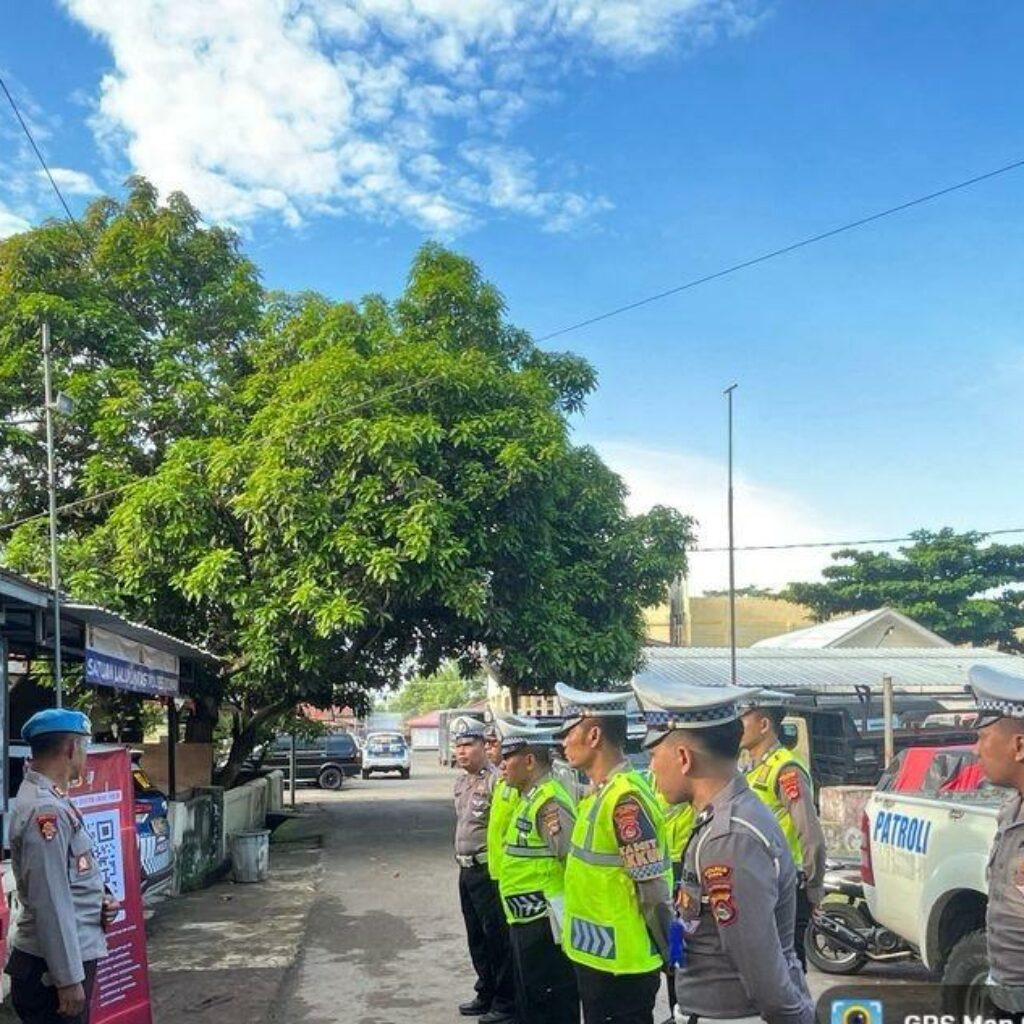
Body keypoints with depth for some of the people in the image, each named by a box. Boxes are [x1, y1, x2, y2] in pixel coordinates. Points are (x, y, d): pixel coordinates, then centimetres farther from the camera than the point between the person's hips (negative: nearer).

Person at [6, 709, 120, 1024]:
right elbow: (49, 903, -23)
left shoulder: (49, 800, 10)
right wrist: (68, 979, -21)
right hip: (53, 968, -10)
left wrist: (98, 899, 3)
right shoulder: (45, 810, -22)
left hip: (71, 957, 10)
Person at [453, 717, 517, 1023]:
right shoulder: (462, 783, 13)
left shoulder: (495, 780, -16)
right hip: (467, 871, 9)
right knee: (477, 937, 17)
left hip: (489, 871, -9)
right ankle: (486, 994, 30)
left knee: (498, 937, -1)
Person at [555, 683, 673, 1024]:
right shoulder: (601, 792, 8)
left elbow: (654, 893, -22)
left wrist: (670, 960, -17)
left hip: (621, 964, -9)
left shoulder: (625, 798, -23)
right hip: (597, 956, 9)